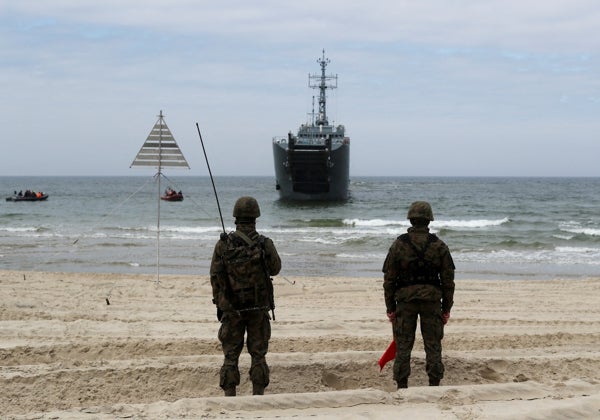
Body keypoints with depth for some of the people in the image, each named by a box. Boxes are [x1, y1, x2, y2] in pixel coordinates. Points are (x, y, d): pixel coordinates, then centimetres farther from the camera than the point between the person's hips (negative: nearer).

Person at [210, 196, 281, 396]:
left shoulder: (223, 245, -9)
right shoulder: (265, 244, -10)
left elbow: (215, 277, -4)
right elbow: (275, 269, 7)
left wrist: (219, 305, 8)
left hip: (232, 308, 0)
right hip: (259, 307, 0)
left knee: (231, 355, 7)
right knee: (258, 354, 9)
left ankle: (230, 397, 7)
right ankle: (258, 395, 9)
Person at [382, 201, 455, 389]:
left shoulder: (399, 245, -3)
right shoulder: (439, 246, -1)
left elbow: (389, 279, -2)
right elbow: (448, 280, 0)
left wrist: (390, 307, 5)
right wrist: (446, 308, 8)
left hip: (405, 300, 0)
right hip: (432, 300, 1)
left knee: (403, 346, 5)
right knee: (433, 345, 7)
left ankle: (402, 387, 5)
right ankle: (434, 386, 8)